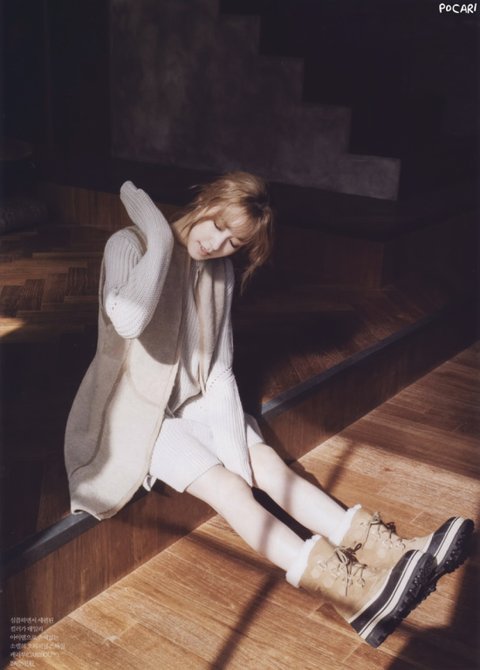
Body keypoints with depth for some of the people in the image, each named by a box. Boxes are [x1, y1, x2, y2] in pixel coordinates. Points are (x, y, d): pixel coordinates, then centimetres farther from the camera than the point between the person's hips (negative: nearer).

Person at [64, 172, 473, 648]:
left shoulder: (220, 271, 2)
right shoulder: (130, 245, -16)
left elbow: (219, 369, 0)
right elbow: (128, 321, -38)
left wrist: (230, 438, -13)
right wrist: (159, 236, -31)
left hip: (193, 402, 7)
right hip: (136, 410, -6)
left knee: (266, 463, -12)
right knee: (226, 485, -23)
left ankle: (388, 553, -20)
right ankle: (353, 593, -34)